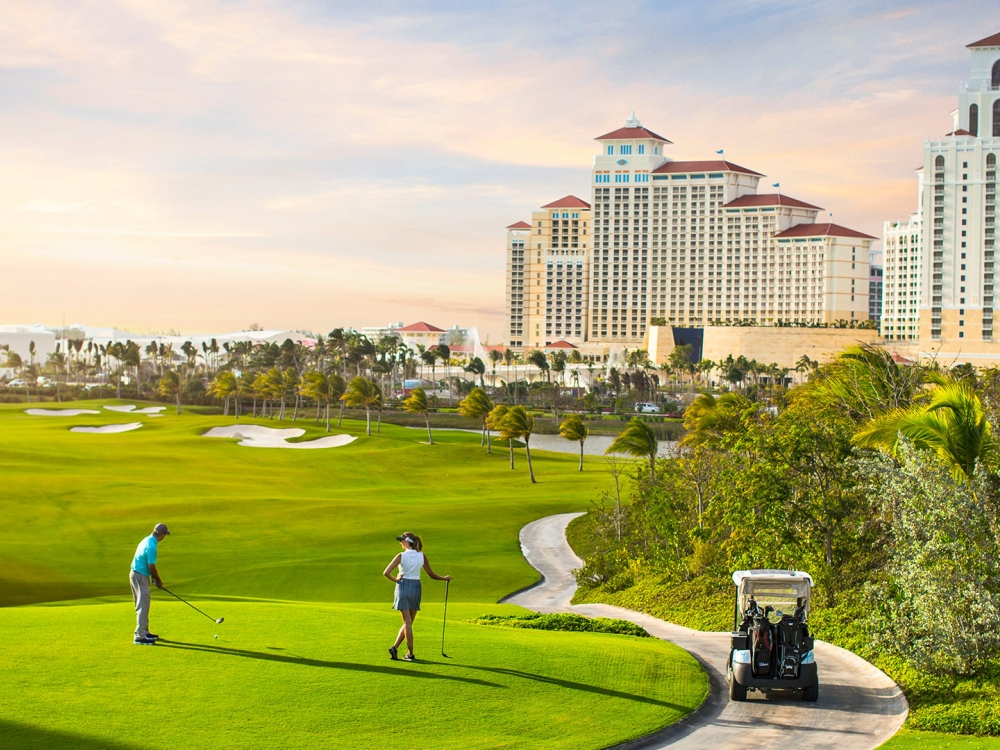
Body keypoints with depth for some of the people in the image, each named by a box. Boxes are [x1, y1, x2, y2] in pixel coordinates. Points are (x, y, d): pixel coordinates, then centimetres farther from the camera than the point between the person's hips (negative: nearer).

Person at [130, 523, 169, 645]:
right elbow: (151, 568, -18)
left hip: (136, 574, 10)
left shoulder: (148, 540, 8)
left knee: (143, 605, 17)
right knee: (143, 606, -7)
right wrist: (158, 581, -3)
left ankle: (144, 632, 25)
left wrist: (155, 578, 11)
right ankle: (140, 636, -6)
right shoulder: (151, 546, -23)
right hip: (140, 576, -10)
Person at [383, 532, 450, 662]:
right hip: (416, 588, 2)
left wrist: (395, 580, 0)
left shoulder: (401, 556, -10)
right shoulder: (422, 556, 0)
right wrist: (445, 578, 22)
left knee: (407, 622, 2)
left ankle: (410, 653, 2)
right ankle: (395, 647, 6)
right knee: (408, 622, 13)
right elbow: (431, 574, 7)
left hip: (403, 587, -2)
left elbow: (386, 572, -16)